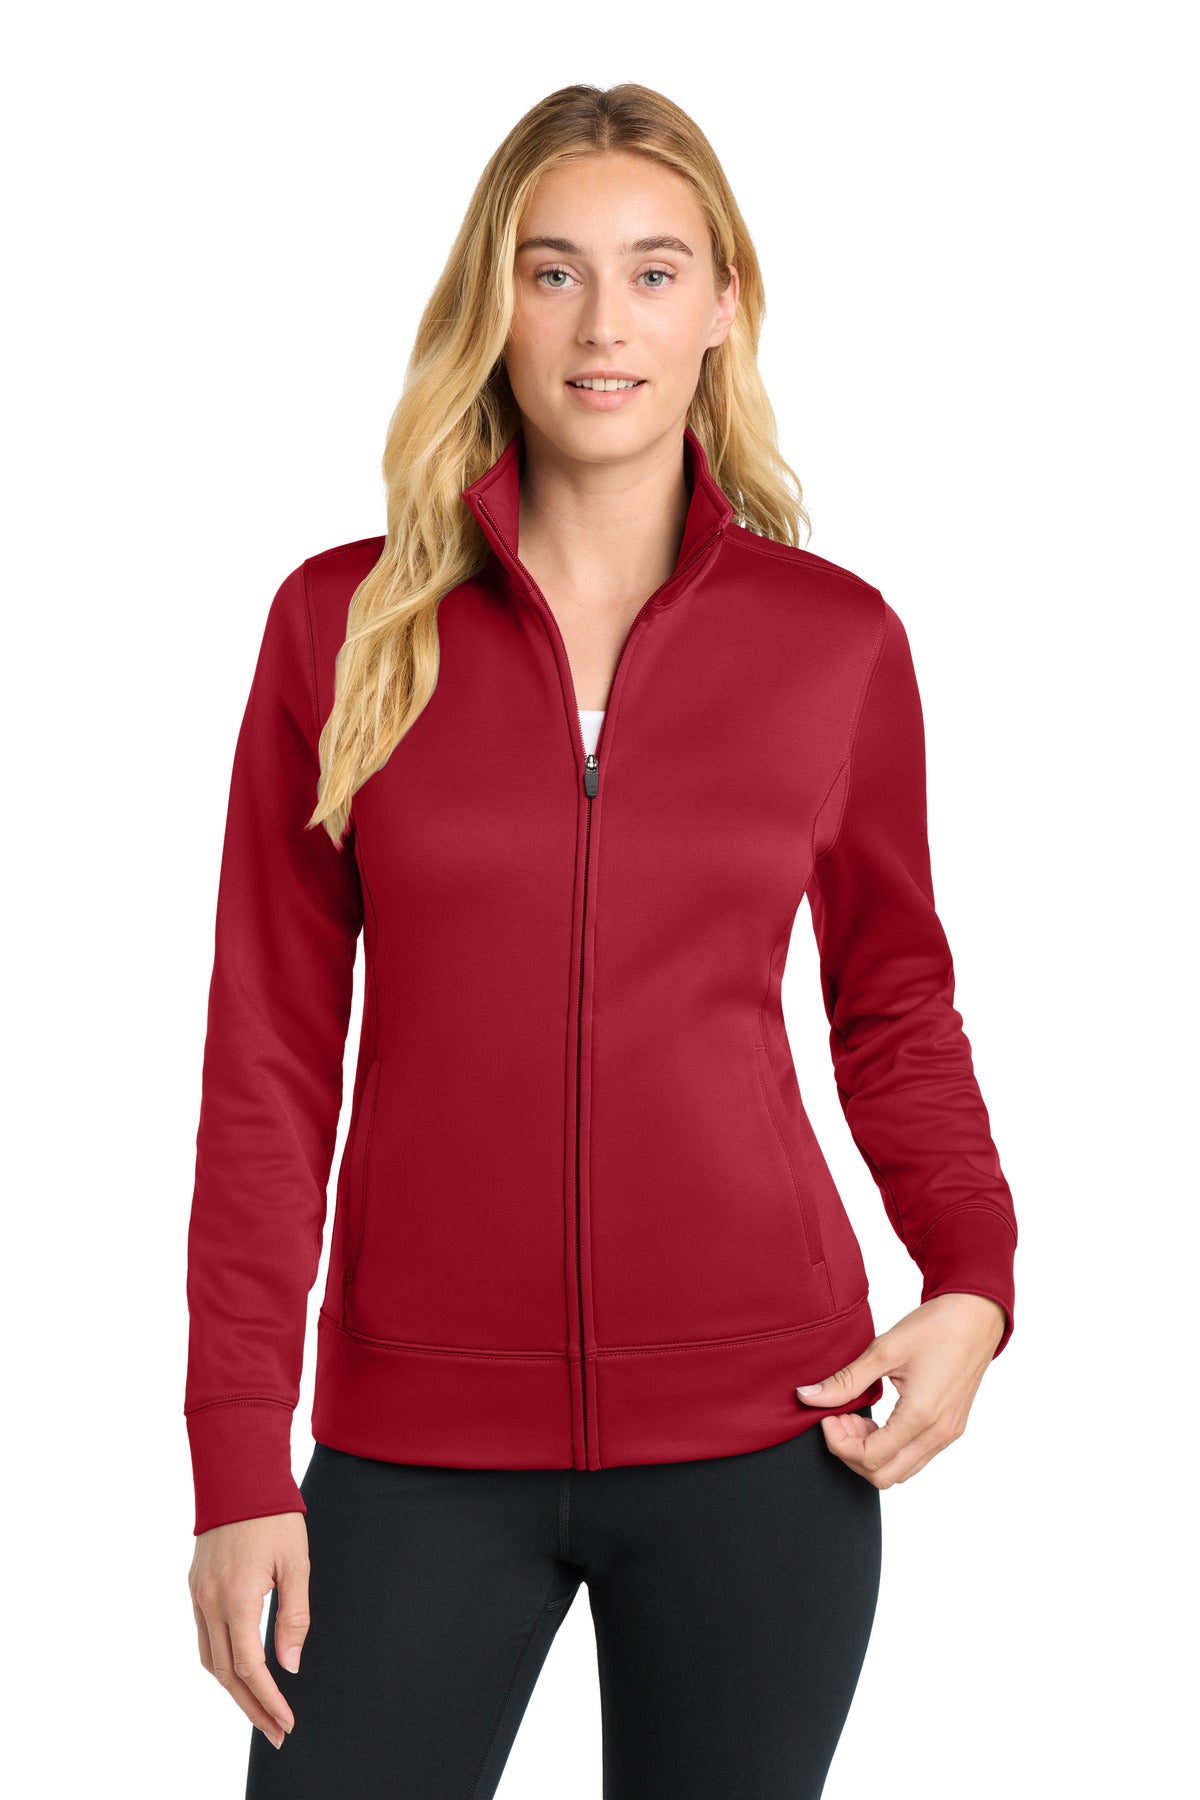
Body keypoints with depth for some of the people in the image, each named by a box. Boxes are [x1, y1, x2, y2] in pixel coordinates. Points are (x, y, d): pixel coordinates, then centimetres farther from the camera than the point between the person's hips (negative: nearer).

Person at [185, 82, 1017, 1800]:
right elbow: (269, 1059, 1)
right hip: (419, 1447, 0)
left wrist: (973, 1284, -5)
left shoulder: (836, 636, 1)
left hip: (761, 1441, 0)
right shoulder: (346, 623, 0)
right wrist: (240, 1461, -3)